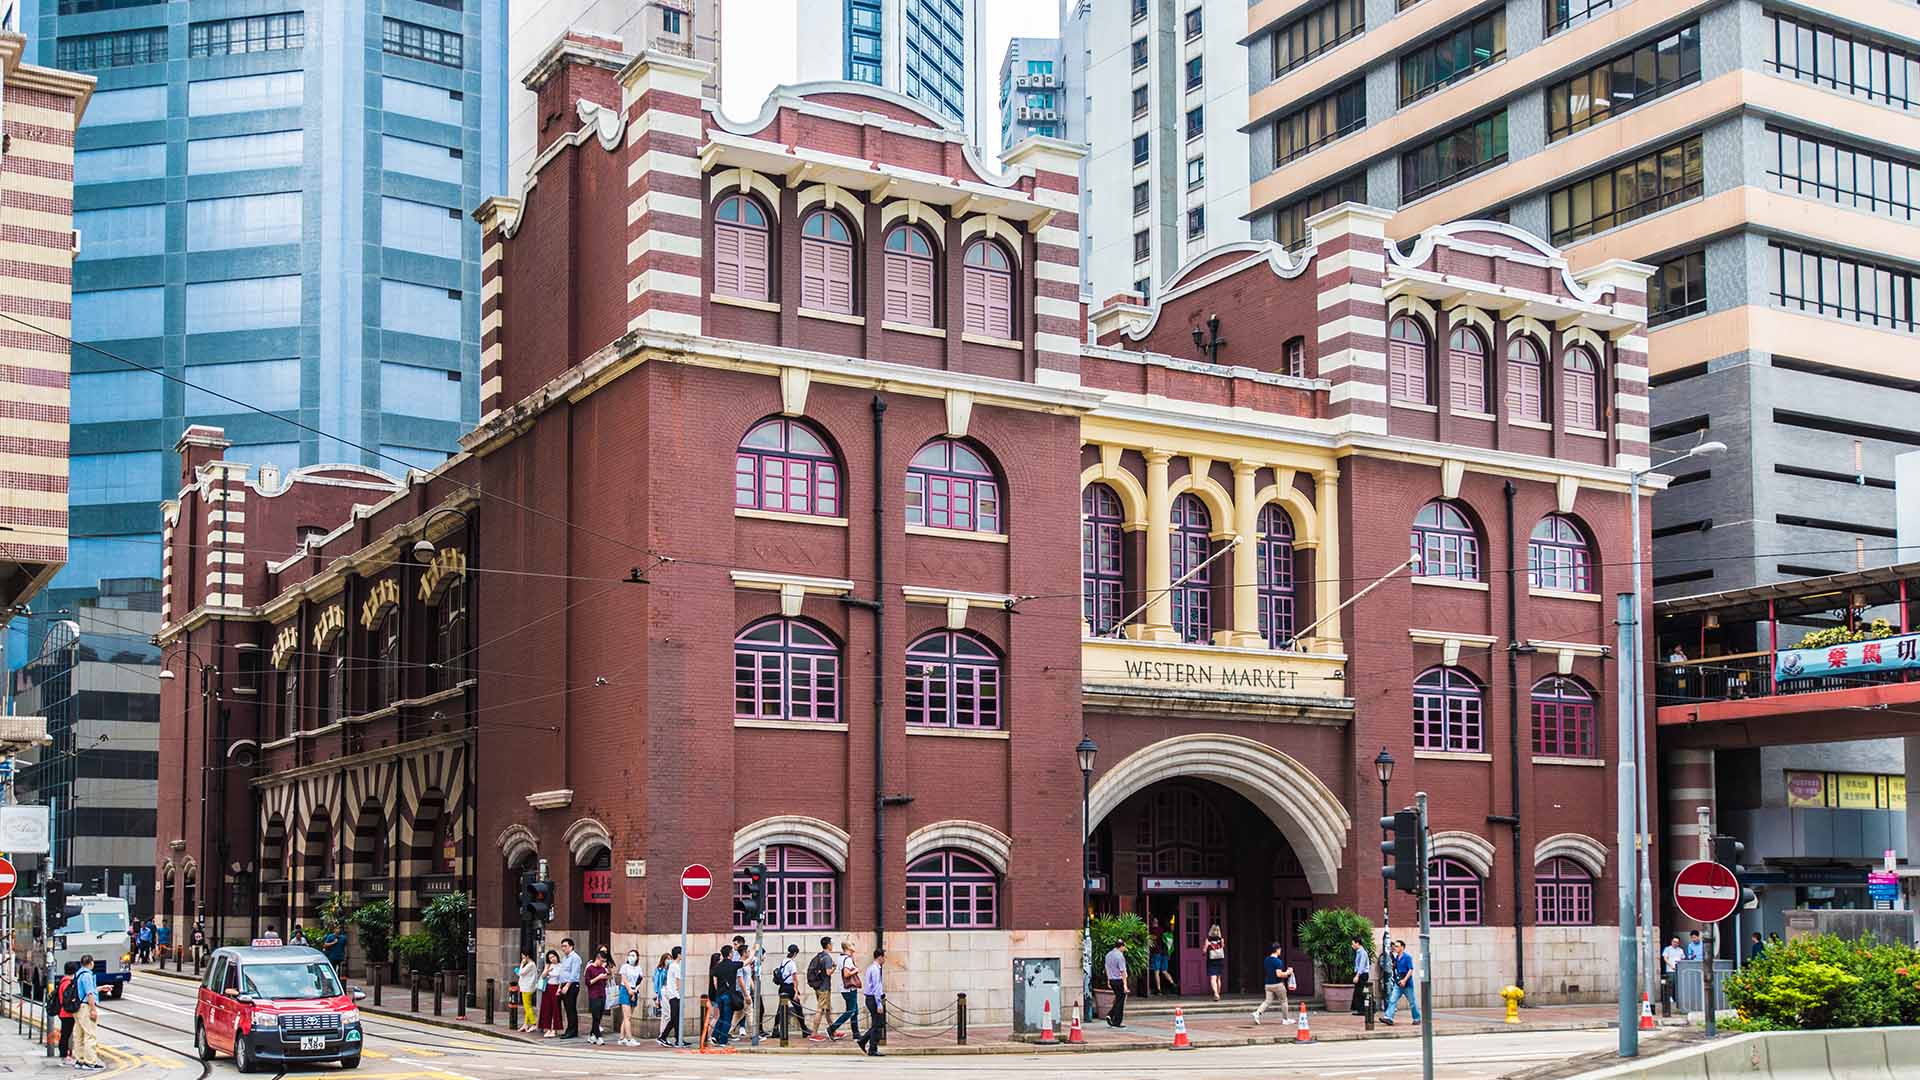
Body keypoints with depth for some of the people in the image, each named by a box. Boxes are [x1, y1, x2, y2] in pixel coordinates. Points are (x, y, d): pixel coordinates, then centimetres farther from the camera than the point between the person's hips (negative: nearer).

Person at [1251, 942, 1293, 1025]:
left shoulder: (1266, 960, 8)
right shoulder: (1278, 961, -17)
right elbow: (1279, 974, -24)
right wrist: (1287, 973, -6)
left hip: (1268, 984, 6)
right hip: (1277, 984, -6)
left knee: (1268, 1001, 5)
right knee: (1283, 1001, 10)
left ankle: (1257, 1013, -15)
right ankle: (1285, 1019, 19)